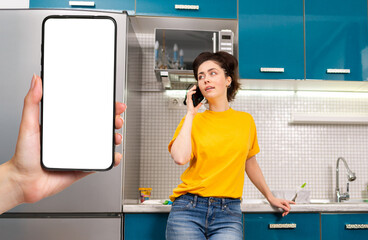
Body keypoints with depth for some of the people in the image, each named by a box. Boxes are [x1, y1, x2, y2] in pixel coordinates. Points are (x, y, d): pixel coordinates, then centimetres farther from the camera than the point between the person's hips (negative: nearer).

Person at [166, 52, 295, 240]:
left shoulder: (245, 120, 8)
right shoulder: (192, 120, 4)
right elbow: (180, 158, -14)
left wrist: (270, 197, 30)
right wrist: (190, 114, -5)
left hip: (228, 213, 1)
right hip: (188, 210, 0)